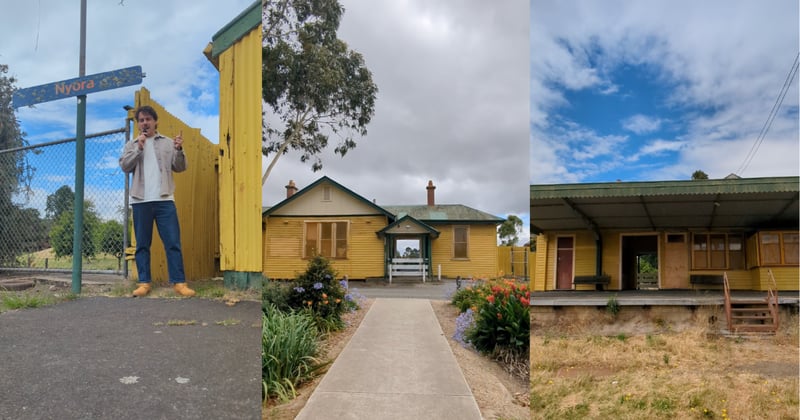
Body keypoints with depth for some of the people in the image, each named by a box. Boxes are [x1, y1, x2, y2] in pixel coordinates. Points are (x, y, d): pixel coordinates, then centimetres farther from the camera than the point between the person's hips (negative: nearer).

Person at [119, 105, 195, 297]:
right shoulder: (131, 145, 13)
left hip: (165, 200, -1)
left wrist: (179, 150, -15)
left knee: (173, 243, -5)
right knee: (142, 244, 5)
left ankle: (179, 282, -3)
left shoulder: (168, 143, 11)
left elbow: (180, 167, 4)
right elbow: (125, 166, 0)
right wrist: (139, 148, -11)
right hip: (140, 201, 1)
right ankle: (144, 283, 11)